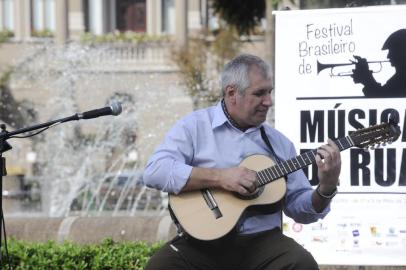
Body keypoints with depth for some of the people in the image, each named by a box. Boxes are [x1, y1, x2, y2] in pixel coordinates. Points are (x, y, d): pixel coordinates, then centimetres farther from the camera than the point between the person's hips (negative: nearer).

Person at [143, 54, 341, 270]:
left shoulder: (279, 143, 14)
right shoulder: (194, 126, 3)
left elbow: (300, 207, 14)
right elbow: (154, 172, -12)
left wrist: (326, 187, -7)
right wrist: (218, 177, -18)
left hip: (261, 241, 3)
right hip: (203, 242, -3)